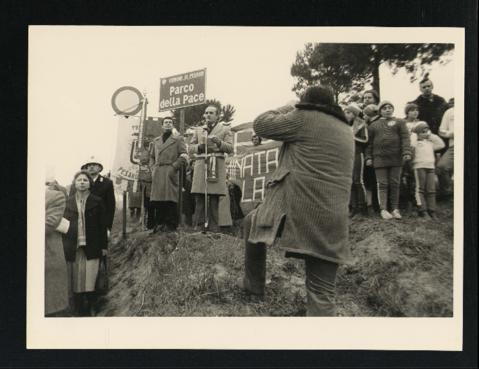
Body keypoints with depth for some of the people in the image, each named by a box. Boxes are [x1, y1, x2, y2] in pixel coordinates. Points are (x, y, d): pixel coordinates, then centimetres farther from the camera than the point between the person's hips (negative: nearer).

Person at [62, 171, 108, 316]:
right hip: (73, 247, 2)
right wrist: (64, 245, 3)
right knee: (76, 280, 5)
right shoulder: (68, 201, 7)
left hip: (91, 247, -1)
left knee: (90, 280, -2)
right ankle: (79, 311, 17)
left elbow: (103, 225, 3)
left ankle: (90, 308, 14)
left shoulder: (97, 201, 2)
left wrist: (104, 246, 1)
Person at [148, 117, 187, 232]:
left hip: (170, 172, -4)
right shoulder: (156, 141, 22)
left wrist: (174, 167, -11)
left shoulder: (178, 139, 8)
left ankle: (171, 225, -3)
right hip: (157, 174, 4)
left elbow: (183, 156, -1)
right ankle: (159, 224, 9)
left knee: (170, 199, -9)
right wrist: (152, 169, 9)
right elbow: (152, 157, 25)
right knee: (157, 200, 1)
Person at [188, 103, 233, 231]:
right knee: (199, 200, -2)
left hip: (216, 167, -2)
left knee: (214, 201, -4)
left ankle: (213, 229, -1)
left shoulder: (225, 129, 13)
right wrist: (200, 147, -3)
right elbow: (190, 148, 17)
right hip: (200, 165, 3)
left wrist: (219, 143, -14)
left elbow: (230, 149, 4)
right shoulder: (198, 130, 21)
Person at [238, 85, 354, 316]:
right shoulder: (346, 130, 20)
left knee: (252, 223, 27)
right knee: (322, 291, 7)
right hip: (332, 219, 5)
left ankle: (253, 282, 34)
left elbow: (261, 124, 5)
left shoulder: (304, 117, -1)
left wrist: (288, 108, 19)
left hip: (295, 206, -5)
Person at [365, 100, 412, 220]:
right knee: (382, 184, -1)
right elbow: (369, 143, 12)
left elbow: (405, 138, 1)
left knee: (395, 183, 4)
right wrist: (368, 157, 4)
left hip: (396, 158, 0)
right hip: (380, 159, 0)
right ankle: (383, 209, 0)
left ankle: (395, 209, 11)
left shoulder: (399, 122, 11)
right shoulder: (374, 125, 14)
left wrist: (406, 152, -12)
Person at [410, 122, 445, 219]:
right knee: (421, 189, -6)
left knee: (431, 189, 2)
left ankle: (432, 211, 4)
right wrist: (414, 134, -2)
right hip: (419, 166, -6)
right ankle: (422, 210, -6)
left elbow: (441, 144, 23)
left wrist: (431, 135, 19)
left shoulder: (430, 143, 23)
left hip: (430, 167, 6)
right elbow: (411, 145, -18)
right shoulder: (416, 142, 3)